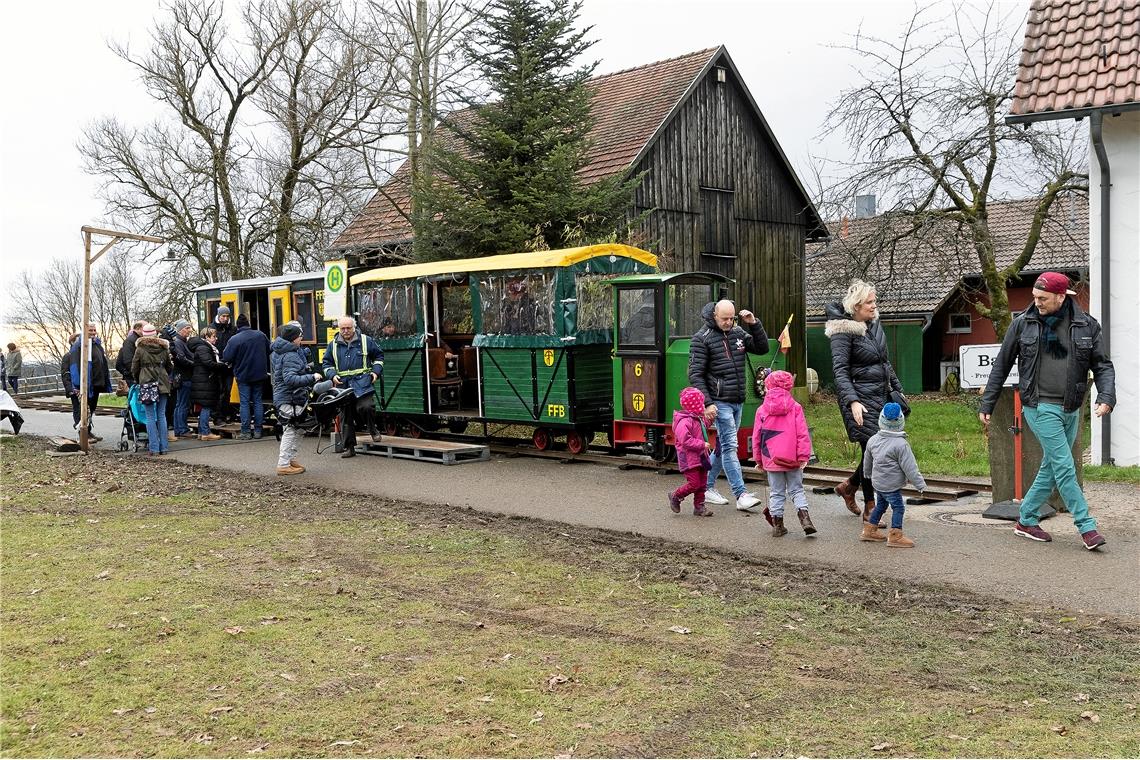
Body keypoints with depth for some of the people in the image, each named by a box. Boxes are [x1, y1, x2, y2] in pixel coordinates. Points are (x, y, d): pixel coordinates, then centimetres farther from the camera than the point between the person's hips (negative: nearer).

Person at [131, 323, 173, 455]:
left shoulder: (140, 349, -3)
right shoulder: (164, 348, 7)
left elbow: (134, 369, 4)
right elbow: (170, 367, 16)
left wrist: (137, 380, 22)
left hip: (147, 384, -3)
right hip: (163, 384, 3)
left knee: (150, 417, 0)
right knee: (161, 416, 8)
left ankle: (153, 448, -2)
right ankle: (163, 446, 7)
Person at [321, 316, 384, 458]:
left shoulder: (365, 341, 5)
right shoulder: (333, 345, 11)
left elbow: (379, 355, 14)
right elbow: (326, 363, 17)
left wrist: (376, 371, 0)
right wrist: (332, 375, -1)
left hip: (363, 383, -3)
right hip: (343, 385, 3)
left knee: (365, 407, -26)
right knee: (347, 417, 6)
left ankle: (372, 429, 4)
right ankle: (349, 447, 15)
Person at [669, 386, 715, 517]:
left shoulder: (699, 419, 14)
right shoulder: (684, 422, -19)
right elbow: (686, 441, -26)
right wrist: (702, 445, -22)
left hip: (700, 457, 9)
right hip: (689, 459, -9)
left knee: (702, 483, 10)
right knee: (694, 483, -9)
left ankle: (699, 506, 18)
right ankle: (675, 496, 12)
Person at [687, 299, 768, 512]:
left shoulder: (738, 332, 11)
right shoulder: (702, 338, -8)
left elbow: (762, 348, 13)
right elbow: (695, 374, -10)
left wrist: (754, 324, -1)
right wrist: (707, 404, -17)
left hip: (738, 402, 7)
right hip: (720, 403, -7)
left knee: (723, 446, 13)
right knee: (729, 446, -10)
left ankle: (707, 488, 24)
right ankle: (741, 496, -12)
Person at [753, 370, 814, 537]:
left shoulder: (762, 410, 0)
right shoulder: (795, 407, -2)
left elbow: (756, 437, 4)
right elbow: (802, 434, -6)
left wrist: (758, 459, 14)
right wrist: (804, 455, -3)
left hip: (771, 460, 0)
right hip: (792, 459, 0)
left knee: (776, 492, 10)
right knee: (796, 489, 10)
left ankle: (777, 524, 11)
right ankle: (804, 516, -7)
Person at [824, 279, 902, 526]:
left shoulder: (874, 325, 12)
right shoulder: (844, 331, -11)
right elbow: (840, 371, -18)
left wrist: (897, 389, 22)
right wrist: (853, 401, -28)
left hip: (881, 395, 8)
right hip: (861, 398, -8)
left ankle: (849, 486, 28)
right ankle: (870, 508, 8)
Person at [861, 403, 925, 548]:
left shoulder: (873, 440, 4)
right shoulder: (901, 444, -19)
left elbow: (867, 459, 20)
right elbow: (909, 467, -16)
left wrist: (867, 473, 38)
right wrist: (920, 483, -8)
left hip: (877, 482, 8)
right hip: (891, 485, -8)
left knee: (880, 505, 22)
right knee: (898, 507, -2)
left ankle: (869, 530, 29)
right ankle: (895, 536, -2)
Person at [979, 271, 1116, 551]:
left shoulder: (1086, 326, 2)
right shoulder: (1023, 324, -3)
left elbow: (1102, 365, 6)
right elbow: (1001, 366, 4)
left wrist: (1106, 396, -13)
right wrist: (986, 405, 4)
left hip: (1071, 410, 4)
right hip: (1041, 407, -4)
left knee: (1051, 468, 11)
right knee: (1065, 469, -7)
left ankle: (1026, 521, 25)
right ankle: (1087, 527, 1)